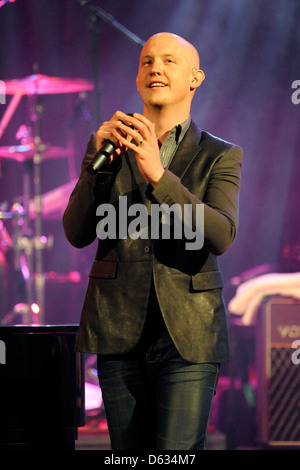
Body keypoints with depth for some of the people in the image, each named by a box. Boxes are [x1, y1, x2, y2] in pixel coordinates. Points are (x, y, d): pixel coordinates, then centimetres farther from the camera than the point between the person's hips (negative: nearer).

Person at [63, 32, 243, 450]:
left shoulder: (220, 157, 4)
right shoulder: (113, 149, 10)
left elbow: (221, 237, -13)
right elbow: (77, 233, -1)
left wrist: (158, 174, -24)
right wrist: (97, 158, -15)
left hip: (187, 335, -2)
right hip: (120, 333, 2)